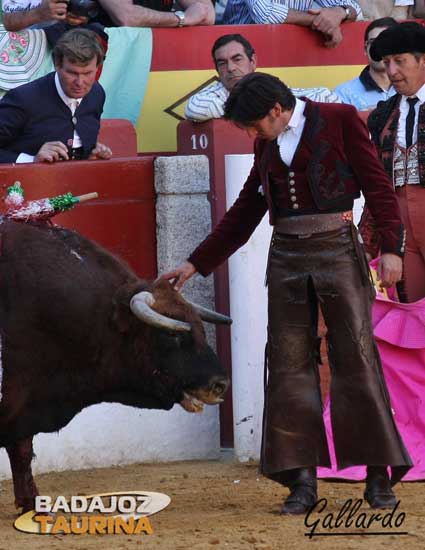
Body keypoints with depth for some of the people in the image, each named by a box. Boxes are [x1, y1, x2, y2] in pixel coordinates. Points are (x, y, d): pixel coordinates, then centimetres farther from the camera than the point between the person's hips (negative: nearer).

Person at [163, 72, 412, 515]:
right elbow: (244, 213, 20)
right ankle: (302, 480, 4)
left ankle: (379, 477, 0)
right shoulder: (267, 145, 14)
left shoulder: (339, 120, -1)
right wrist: (196, 263, 18)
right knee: (290, 363, 0)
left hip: (337, 249, -5)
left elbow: (377, 184, -4)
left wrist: (390, 248, -13)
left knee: (356, 357, -5)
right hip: (286, 257, 5)